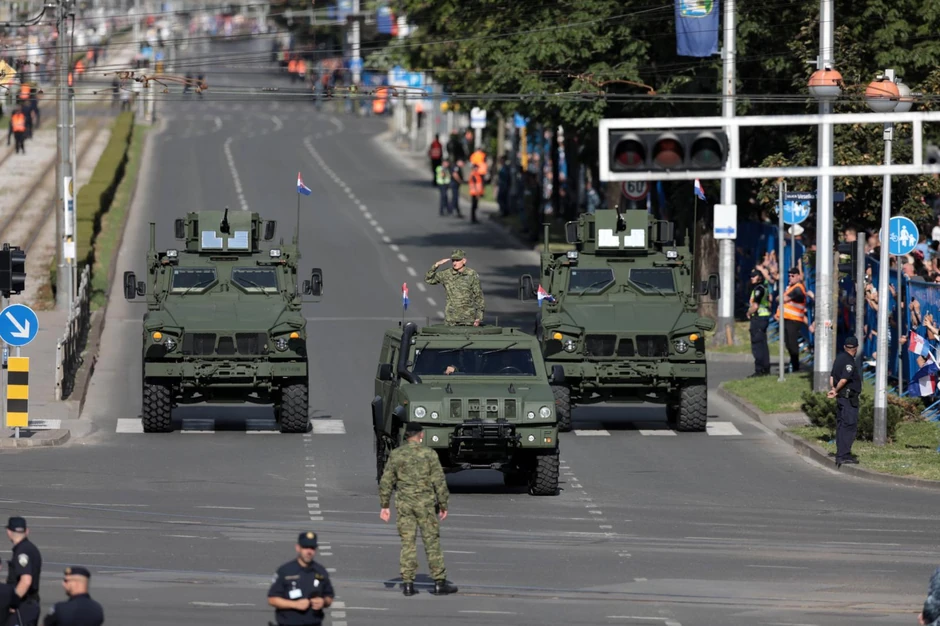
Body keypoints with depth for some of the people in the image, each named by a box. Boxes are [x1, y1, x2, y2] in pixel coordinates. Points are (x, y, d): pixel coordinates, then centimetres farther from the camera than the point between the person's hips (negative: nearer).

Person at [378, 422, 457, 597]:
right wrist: (443, 505, 2)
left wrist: (384, 505, 9)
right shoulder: (429, 454, -5)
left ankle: (407, 583, 2)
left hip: (404, 504, 2)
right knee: (432, 542, 3)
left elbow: (385, 482, 3)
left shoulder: (396, 455, 2)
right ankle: (439, 581, 6)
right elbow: (439, 481, -5)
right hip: (425, 503, -2)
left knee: (407, 543, 5)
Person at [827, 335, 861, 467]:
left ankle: (840, 455, 15)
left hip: (841, 397, 9)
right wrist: (836, 391, -5)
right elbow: (844, 379, -21)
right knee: (850, 426, -8)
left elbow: (832, 376, 13)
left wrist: (834, 389, -1)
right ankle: (844, 455, -11)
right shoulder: (849, 362, -15)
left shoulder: (839, 359, 14)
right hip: (849, 398, -9)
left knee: (841, 426, 12)